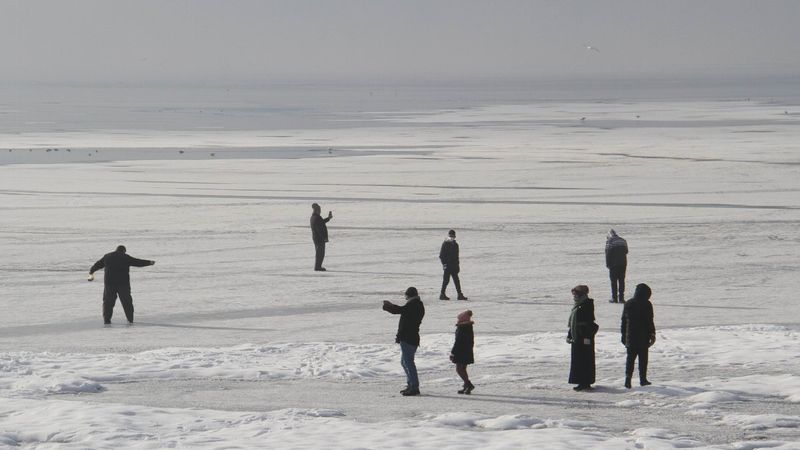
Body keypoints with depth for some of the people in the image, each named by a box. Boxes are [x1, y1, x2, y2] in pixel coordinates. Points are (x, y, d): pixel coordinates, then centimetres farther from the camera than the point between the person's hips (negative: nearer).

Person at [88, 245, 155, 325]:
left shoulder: (107, 257, 8)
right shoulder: (126, 257, 0)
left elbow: (97, 264, 20)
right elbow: (138, 262, 3)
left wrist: (91, 272, 37)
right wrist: (149, 262, 17)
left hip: (109, 283, 1)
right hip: (123, 283, -1)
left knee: (108, 301, 6)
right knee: (127, 301, 8)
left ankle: (106, 319, -2)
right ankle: (130, 319, 9)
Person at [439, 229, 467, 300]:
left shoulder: (455, 244, 14)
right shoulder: (445, 244, -6)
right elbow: (441, 256, -8)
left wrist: (457, 265, 19)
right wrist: (444, 264, -16)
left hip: (454, 266, 7)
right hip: (448, 266, -7)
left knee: (456, 280, 6)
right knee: (446, 280, -4)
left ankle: (460, 294, 7)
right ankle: (442, 295, 3)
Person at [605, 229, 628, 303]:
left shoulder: (609, 241, -7)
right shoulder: (623, 241, 8)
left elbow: (608, 253, -10)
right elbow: (626, 251, 14)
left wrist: (607, 264, -5)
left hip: (613, 264, -4)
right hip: (623, 263, 4)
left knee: (614, 281, 2)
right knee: (621, 281, 8)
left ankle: (614, 298, 0)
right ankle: (621, 298, 6)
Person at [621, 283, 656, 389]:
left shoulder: (628, 304, 5)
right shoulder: (647, 305, -10)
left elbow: (624, 321, 10)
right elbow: (650, 322, -9)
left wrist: (623, 335, 17)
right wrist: (652, 335, 1)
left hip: (630, 337, 3)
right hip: (643, 337, -3)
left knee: (630, 358, 7)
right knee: (643, 359, 6)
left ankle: (628, 377, -9)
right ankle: (643, 379, 10)